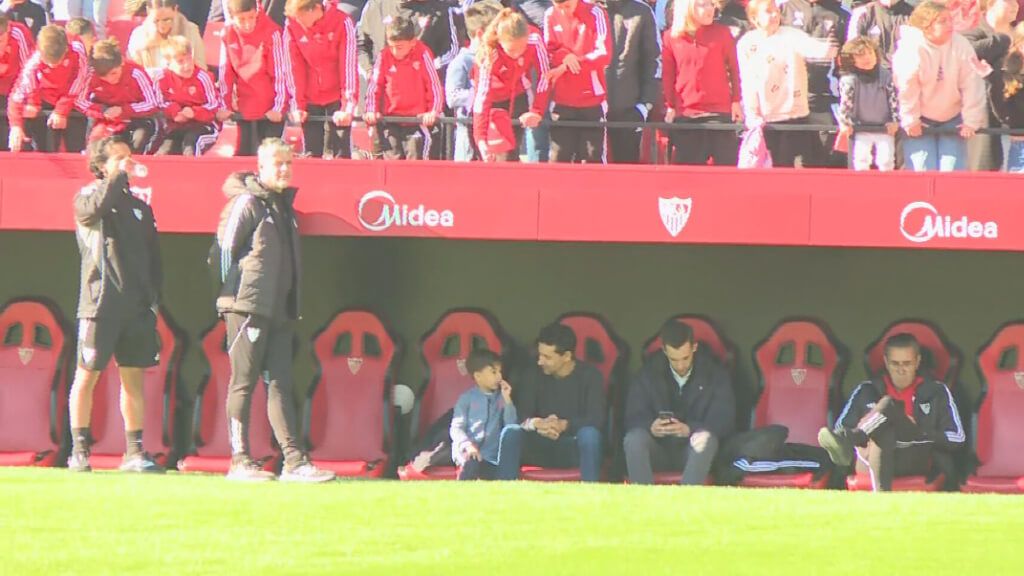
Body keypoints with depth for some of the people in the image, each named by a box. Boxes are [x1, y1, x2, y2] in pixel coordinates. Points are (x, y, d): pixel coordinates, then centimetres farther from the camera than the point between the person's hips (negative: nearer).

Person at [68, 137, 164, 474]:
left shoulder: (139, 206, 17)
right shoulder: (87, 198, 3)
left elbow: (152, 256, 17)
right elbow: (97, 205, -23)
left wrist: (154, 298, 9)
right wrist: (120, 176, -13)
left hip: (137, 306, 5)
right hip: (100, 303, -5)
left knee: (133, 377, 5)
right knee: (87, 375, -3)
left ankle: (134, 452, 9)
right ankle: (79, 451, 1)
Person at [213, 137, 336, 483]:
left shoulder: (284, 205, 20)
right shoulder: (247, 202, -5)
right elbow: (224, 250, -8)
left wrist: (292, 307, 18)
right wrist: (235, 293, -9)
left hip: (279, 311, 8)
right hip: (248, 307, -8)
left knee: (280, 385, 4)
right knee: (243, 383, -4)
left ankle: (294, 461, -1)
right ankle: (240, 461, -3)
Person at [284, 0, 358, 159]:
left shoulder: (342, 22, -15)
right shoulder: (292, 25, -8)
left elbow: (348, 66, -15)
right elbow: (296, 68, -4)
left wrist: (347, 106, -18)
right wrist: (298, 106, -5)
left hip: (337, 97, -3)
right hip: (310, 98, 3)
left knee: (340, 153, -7)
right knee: (312, 153, 2)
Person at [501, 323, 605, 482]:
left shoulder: (589, 375, -6)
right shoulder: (534, 376, 3)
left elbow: (596, 418, -16)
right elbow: (521, 416, -5)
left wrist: (564, 425, -34)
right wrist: (537, 424, -30)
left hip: (575, 450, -3)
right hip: (541, 448, 3)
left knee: (589, 433, -36)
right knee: (511, 433, -25)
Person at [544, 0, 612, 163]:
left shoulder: (596, 14, -9)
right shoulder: (550, 16, 2)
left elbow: (604, 54, -13)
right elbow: (548, 52, 4)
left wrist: (565, 67, -17)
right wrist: (564, 56, -19)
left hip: (593, 99, -3)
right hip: (562, 100, 3)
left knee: (593, 158, 1)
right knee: (559, 158, 2)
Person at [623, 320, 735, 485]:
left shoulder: (714, 374, 0)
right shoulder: (649, 373, 3)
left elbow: (725, 420, -9)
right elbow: (634, 416, -3)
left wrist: (689, 429, -28)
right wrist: (650, 427, -29)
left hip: (695, 453, -1)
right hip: (659, 450, 1)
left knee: (705, 438, -35)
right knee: (634, 438, -30)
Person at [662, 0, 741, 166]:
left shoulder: (721, 33, 1)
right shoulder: (671, 37, 3)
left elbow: (734, 69, 7)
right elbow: (667, 75, 9)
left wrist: (736, 102, 3)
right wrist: (670, 107, 6)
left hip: (720, 114, -1)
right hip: (685, 116, 1)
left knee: (726, 165, -2)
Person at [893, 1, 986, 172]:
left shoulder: (961, 45, -13)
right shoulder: (911, 48, -21)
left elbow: (972, 85, -10)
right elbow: (906, 87, -15)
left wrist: (971, 122, -9)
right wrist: (910, 121, -9)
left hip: (952, 120, 2)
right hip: (920, 121, -2)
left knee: (953, 170, -4)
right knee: (923, 171, -7)